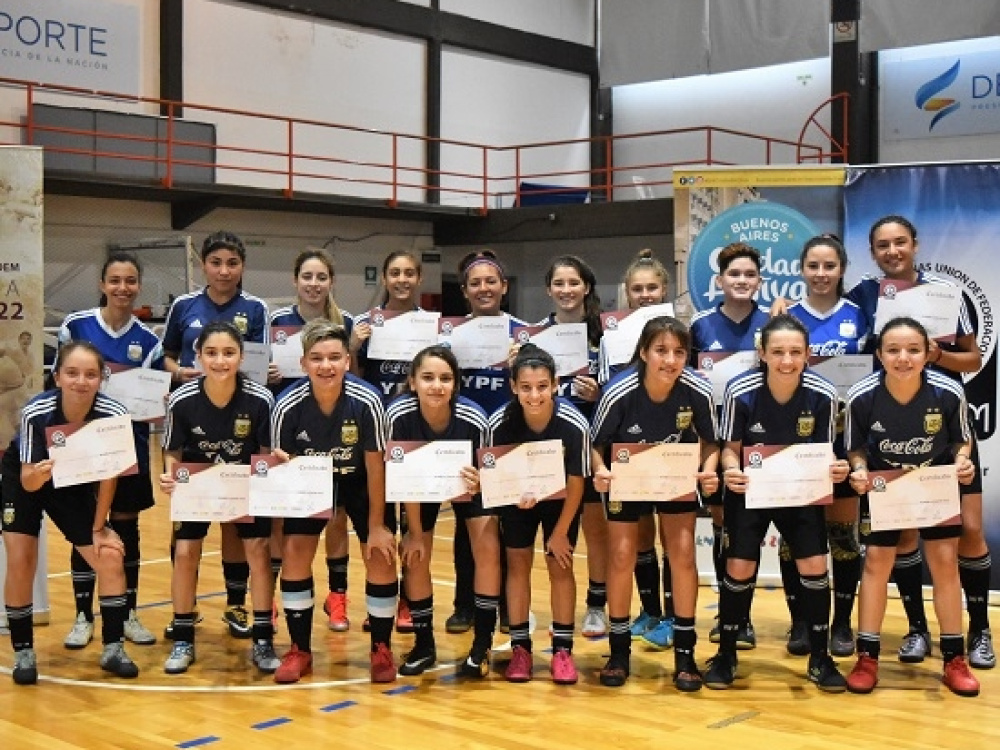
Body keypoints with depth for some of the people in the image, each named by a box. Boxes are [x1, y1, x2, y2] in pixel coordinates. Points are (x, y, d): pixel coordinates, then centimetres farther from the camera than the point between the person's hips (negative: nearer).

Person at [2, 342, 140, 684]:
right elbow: (28, 482, -28)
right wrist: (40, 473, -52)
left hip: (75, 486, 2)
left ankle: (112, 648, 9)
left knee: (110, 557, -5)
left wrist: (99, 528, -8)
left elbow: (108, 474, -15)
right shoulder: (35, 412, -34)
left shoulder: (113, 414, -31)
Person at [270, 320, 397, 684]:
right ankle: (300, 650, 7)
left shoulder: (366, 401, -31)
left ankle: (381, 649, 9)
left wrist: (376, 525, -15)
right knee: (293, 552, -10)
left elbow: (375, 465, -20)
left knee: (380, 555, -11)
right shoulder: (288, 406, -28)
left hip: (360, 482, -1)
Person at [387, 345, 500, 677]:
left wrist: (476, 484, -44)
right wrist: (415, 533, -15)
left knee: (488, 549, -15)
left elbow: (483, 477, -20)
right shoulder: (399, 415, -33)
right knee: (415, 556, -2)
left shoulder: (473, 419, -36)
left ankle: (482, 646, -2)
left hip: (470, 482, -1)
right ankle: (424, 644, 17)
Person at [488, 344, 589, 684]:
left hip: (560, 500, -1)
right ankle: (520, 647, 12)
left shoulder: (574, 425, -33)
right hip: (517, 497, 1)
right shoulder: (500, 423, -31)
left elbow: (576, 483, -19)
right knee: (518, 563, 1)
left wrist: (560, 532, -12)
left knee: (560, 565, -1)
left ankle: (562, 649, 10)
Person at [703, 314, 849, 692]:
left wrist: (835, 468, -29)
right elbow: (731, 447, -11)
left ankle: (819, 658, 14)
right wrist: (731, 470, -33)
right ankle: (726, 654, 16)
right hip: (749, 490, -1)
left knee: (815, 567, -4)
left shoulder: (823, 394, -20)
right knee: (739, 568, -3)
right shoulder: (740, 391, -23)